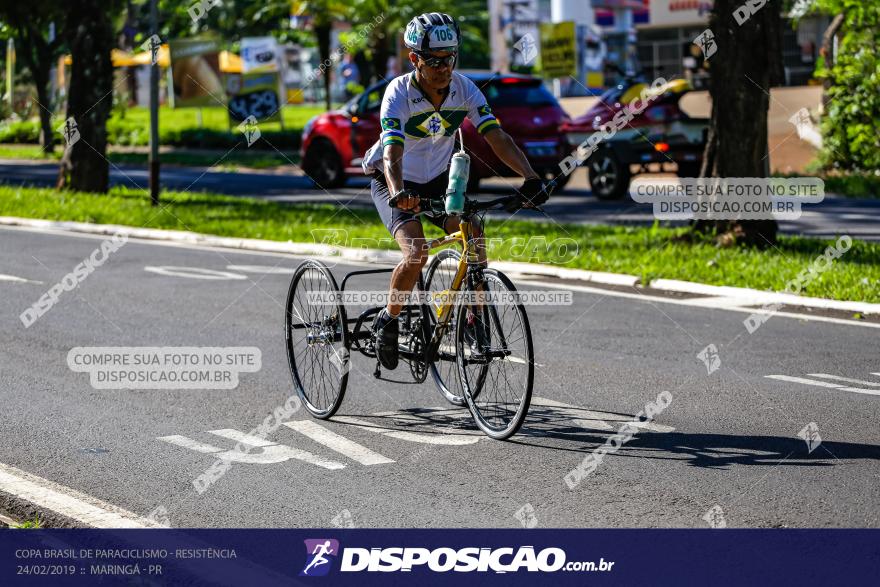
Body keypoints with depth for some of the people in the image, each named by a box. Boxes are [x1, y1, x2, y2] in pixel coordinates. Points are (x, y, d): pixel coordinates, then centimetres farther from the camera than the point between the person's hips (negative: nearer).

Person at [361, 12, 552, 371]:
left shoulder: (463, 89, -15)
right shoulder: (399, 93, -26)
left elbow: (496, 136, -21)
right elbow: (392, 153, -38)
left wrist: (530, 177, -37)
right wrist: (399, 194, -57)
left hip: (438, 182, 4)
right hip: (395, 184, -4)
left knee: (474, 236, -20)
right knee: (417, 254, -25)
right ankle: (387, 321, -2)